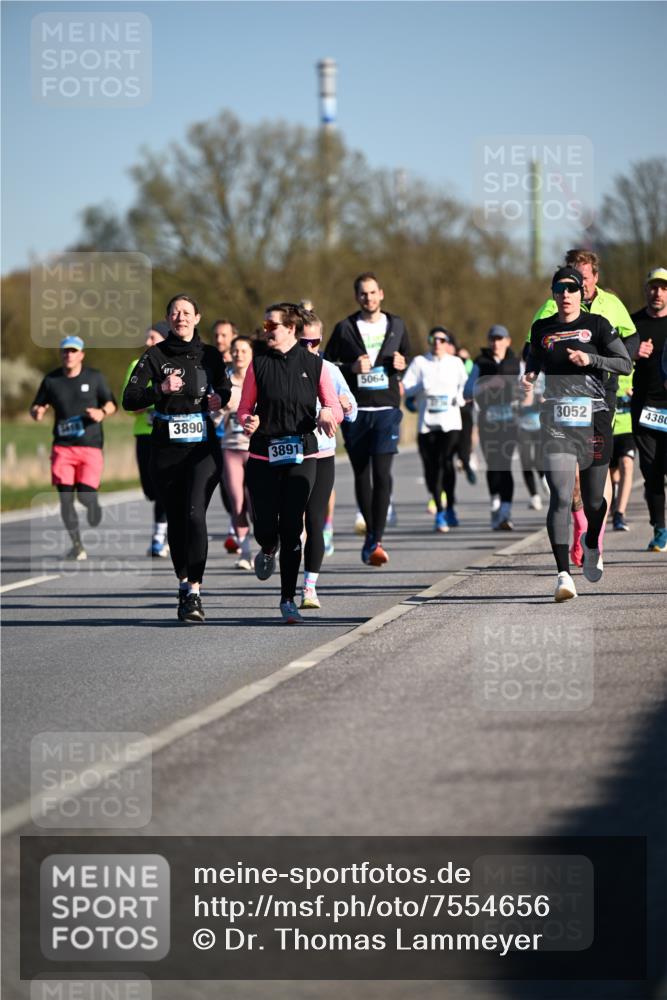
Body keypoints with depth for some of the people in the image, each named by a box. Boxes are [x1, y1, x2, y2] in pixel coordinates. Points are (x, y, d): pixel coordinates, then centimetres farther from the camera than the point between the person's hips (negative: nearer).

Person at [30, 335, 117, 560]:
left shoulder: (94, 377, 4)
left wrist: (102, 412, -13)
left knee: (85, 495, -12)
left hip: (90, 446, -2)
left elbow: (111, 404, 9)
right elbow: (37, 406, 13)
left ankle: (93, 504, 28)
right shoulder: (51, 380, 7)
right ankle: (77, 546, 8)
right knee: (65, 497, -6)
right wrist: (37, 412, -11)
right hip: (62, 447, 2)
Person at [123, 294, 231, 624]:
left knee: (194, 513, -16)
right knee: (175, 519, 8)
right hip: (166, 447, 1)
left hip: (203, 447, -1)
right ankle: (184, 584, 27)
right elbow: (129, 399, -6)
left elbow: (225, 388, 22)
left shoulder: (209, 355, 6)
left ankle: (194, 595, -18)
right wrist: (160, 389, -21)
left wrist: (220, 399, -1)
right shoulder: (154, 356, 1)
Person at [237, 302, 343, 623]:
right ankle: (268, 550, 34)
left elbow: (336, 408, 8)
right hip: (263, 456, 1)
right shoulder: (258, 364, 4)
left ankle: (288, 599, 3)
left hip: (302, 456, -1)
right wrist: (249, 422, -15)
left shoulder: (313, 365, 3)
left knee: (291, 528, -5)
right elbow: (244, 409, 7)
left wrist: (328, 414, -14)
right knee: (265, 526, -5)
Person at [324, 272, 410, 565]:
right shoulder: (345, 328, 4)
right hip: (355, 410, 1)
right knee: (361, 474, 8)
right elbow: (326, 365, 5)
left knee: (382, 473, -14)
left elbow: (408, 357, 21)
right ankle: (370, 531, 26)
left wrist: (402, 365, -2)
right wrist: (352, 368, -12)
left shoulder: (396, 326, 9)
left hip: (386, 409, -1)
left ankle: (376, 541, -16)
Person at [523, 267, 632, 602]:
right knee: (560, 497, -15)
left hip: (594, 417, 0)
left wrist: (590, 359, -14)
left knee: (593, 499, 10)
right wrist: (529, 378, 7)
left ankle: (591, 544, 44)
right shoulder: (542, 329, 11)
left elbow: (625, 364, 0)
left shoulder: (597, 325, 3)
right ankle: (563, 574, -20)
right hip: (557, 420, 0)